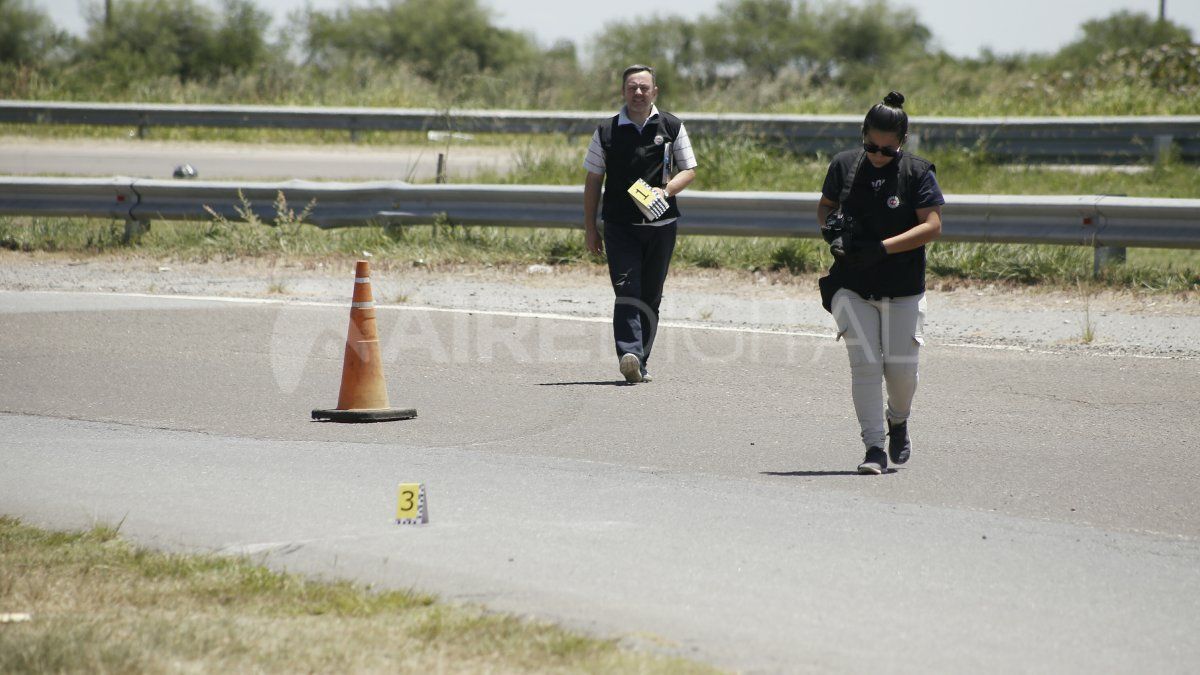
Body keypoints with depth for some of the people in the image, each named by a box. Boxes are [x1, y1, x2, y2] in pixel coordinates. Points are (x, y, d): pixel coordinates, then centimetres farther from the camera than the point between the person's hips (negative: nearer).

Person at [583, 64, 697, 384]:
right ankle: (630, 356, -29)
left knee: (650, 297, 7)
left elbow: (689, 170, 8)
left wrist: (666, 190, -13)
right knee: (627, 290, -16)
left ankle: (639, 364, 15)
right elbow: (593, 180, 8)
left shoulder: (672, 127, 6)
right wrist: (590, 228, 5)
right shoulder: (606, 131, 5)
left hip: (661, 225, 2)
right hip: (620, 226, -2)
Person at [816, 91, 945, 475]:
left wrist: (882, 248, -21)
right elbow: (825, 206, 16)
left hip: (903, 289, -1)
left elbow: (932, 226, -12)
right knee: (864, 363, -9)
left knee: (901, 367, 2)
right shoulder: (844, 165, 1)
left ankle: (898, 421, 34)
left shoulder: (918, 173, -7)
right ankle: (874, 447, -5)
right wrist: (831, 229, -7)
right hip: (853, 287, 1)